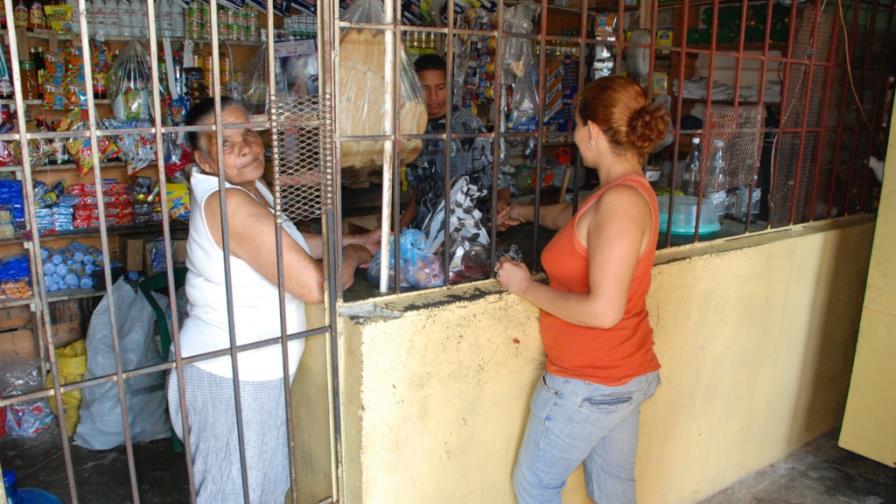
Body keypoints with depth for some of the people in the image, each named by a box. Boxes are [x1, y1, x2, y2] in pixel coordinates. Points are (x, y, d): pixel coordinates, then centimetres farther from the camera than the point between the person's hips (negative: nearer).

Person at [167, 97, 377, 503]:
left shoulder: (249, 187, 4)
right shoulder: (229, 203, -26)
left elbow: (287, 245, 20)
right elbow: (313, 285, -30)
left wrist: (355, 240, 13)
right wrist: (352, 256, -10)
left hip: (251, 373, 9)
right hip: (229, 378, -9)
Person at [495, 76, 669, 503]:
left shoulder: (620, 200, -26)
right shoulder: (628, 191, 5)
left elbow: (603, 311, -30)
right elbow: (576, 218, 28)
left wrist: (526, 287, -19)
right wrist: (529, 213, 38)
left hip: (589, 383, -9)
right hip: (624, 373, 9)